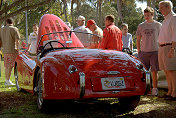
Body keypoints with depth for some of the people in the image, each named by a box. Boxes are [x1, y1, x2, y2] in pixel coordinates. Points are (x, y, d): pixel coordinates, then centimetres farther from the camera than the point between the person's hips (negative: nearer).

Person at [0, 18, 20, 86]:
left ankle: (6, 80, 20)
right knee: (10, 66, -5)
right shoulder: (14, 29, -5)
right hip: (12, 50, -6)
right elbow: (17, 40, -11)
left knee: (6, 66, 13)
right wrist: (17, 49, -5)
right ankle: (8, 81, -6)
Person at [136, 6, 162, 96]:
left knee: (154, 71, 0)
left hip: (155, 51, -1)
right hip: (144, 51, 1)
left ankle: (155, 89, 8)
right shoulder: (141, 26, 7)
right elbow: (138, 40, 11)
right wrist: (139, 52, 5)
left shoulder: (158, 25, 5)